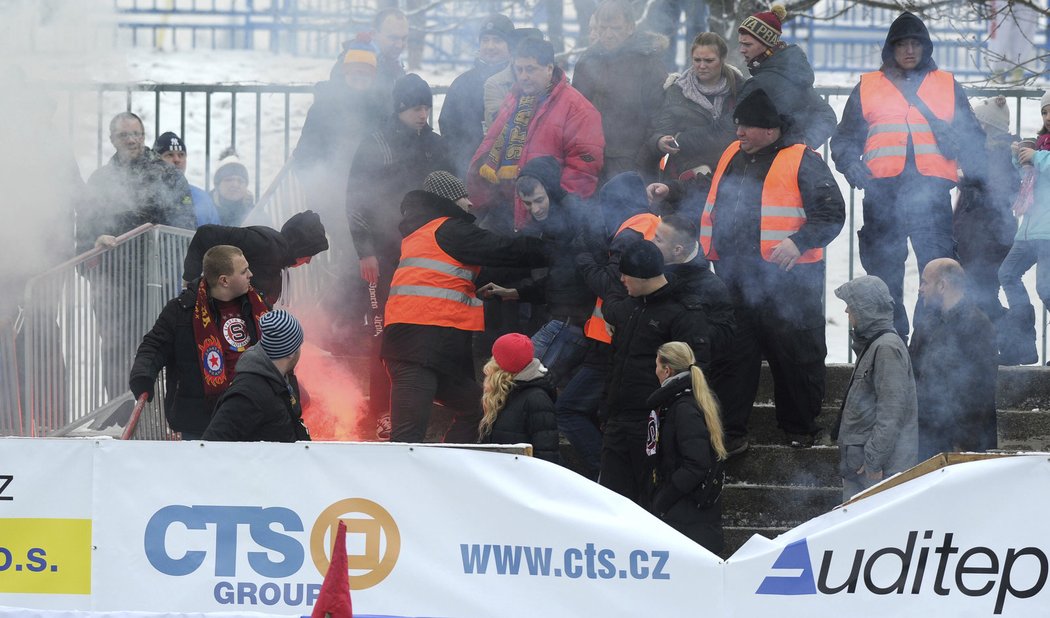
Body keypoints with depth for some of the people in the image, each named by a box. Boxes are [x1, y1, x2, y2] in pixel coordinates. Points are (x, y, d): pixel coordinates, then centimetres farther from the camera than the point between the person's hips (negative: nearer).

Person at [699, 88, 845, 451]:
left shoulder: (802, 161, -6)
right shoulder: (731, 155, 15)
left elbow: (831, 213, -11)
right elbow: (712, 208, 29)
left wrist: (799, 243, -23)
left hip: (787, 280, -6)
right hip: (734, 278, 6)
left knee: (795, 356, 4)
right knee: (734, 356, 7)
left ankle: (800, 429, 17)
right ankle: (731, 430, 14)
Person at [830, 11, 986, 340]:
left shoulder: (947, 86, 18)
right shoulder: (867, 88, 17)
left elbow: (970, 136, 18)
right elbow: (845, 138, 17)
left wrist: (975, 170, 0)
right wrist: (851, 165, -3)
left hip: (932, 192, 0)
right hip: (883, 192, 0)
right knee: (884, 274, 1)